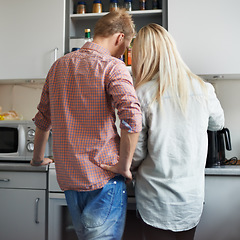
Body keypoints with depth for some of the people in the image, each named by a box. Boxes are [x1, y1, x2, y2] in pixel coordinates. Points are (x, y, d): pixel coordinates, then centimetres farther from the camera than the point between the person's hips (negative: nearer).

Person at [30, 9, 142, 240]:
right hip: (103, 176, -6)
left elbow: (43, 118, 20)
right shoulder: (111, 66, -9)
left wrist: (38, 158, 32)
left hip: (67, 176, 7)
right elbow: (132, 118, -26)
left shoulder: (59, 65, 11)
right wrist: (124, 165, -14)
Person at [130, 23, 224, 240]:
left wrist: (133, 167, 11)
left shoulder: (142, 94, -16)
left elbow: (136, 153, -11)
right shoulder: (203, 89, -6)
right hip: (192, 197, 3)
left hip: (156, 200, -3)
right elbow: (217, 124, 15)